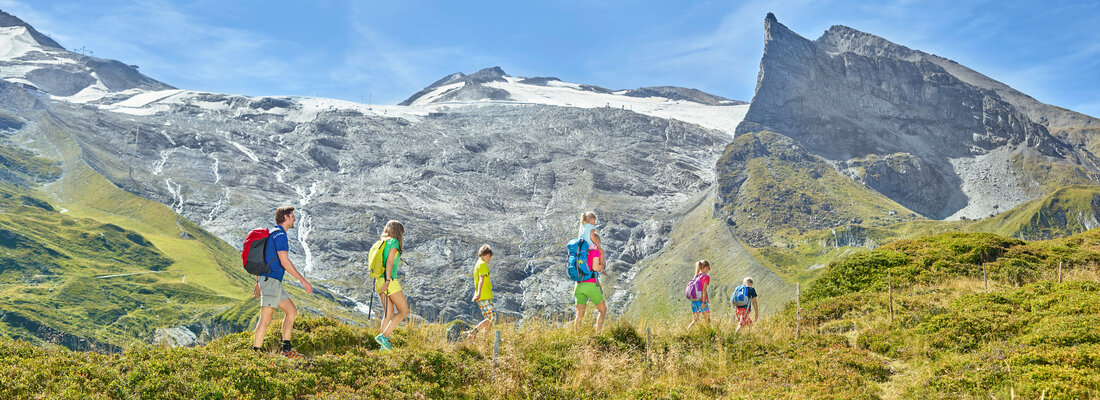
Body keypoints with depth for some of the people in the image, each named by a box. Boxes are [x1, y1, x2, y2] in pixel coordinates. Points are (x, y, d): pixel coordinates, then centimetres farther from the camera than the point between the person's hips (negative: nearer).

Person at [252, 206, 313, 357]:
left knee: (292, 311, 11)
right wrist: (303, 281, -19)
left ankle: (286, 349, 12)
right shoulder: (280, 234, -12)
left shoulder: (274, 234, 21)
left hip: (275, 282, 10)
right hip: (271, 280, -10)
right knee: (266, 318, -12)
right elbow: (284, 261, -20)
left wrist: (258, 282, 28)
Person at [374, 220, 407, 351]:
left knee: (389, 313, 12)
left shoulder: (381, 243, 16)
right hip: (390, 282, -8)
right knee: (403, 311, 2)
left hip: (379, 281, 8)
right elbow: (389, 262, -19)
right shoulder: (394, 242, -8)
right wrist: (388, 281, -25)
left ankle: (385, 345, 7)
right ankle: (383, 336, -9)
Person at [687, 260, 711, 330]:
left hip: (694, 301, 6)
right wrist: (704, 302, -18)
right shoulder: (706, 277, -7)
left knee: (695, 321, 10)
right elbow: (704, 290, -16)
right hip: (701, 301, -6)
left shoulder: (696, 276, 13)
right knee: (707, 321, 5)